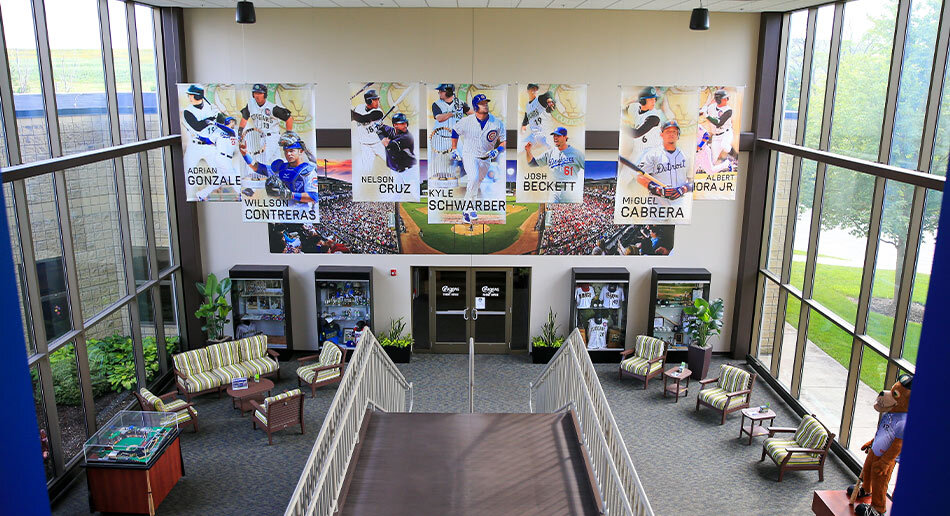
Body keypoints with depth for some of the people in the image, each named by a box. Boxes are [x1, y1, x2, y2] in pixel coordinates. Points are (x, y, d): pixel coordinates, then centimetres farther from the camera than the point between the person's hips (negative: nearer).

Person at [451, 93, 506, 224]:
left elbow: (504, 141, 1)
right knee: (474, 178, -29)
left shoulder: (497, 123, -5)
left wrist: (497, 151, -17)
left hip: (486, 160, 3)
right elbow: (455, 132, 12)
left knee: (476, 186, 11)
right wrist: (454, 150, 12)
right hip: (469, 156, -3)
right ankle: (470, 209, -25)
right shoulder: (466, 121, -7)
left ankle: (466, 211, 30)